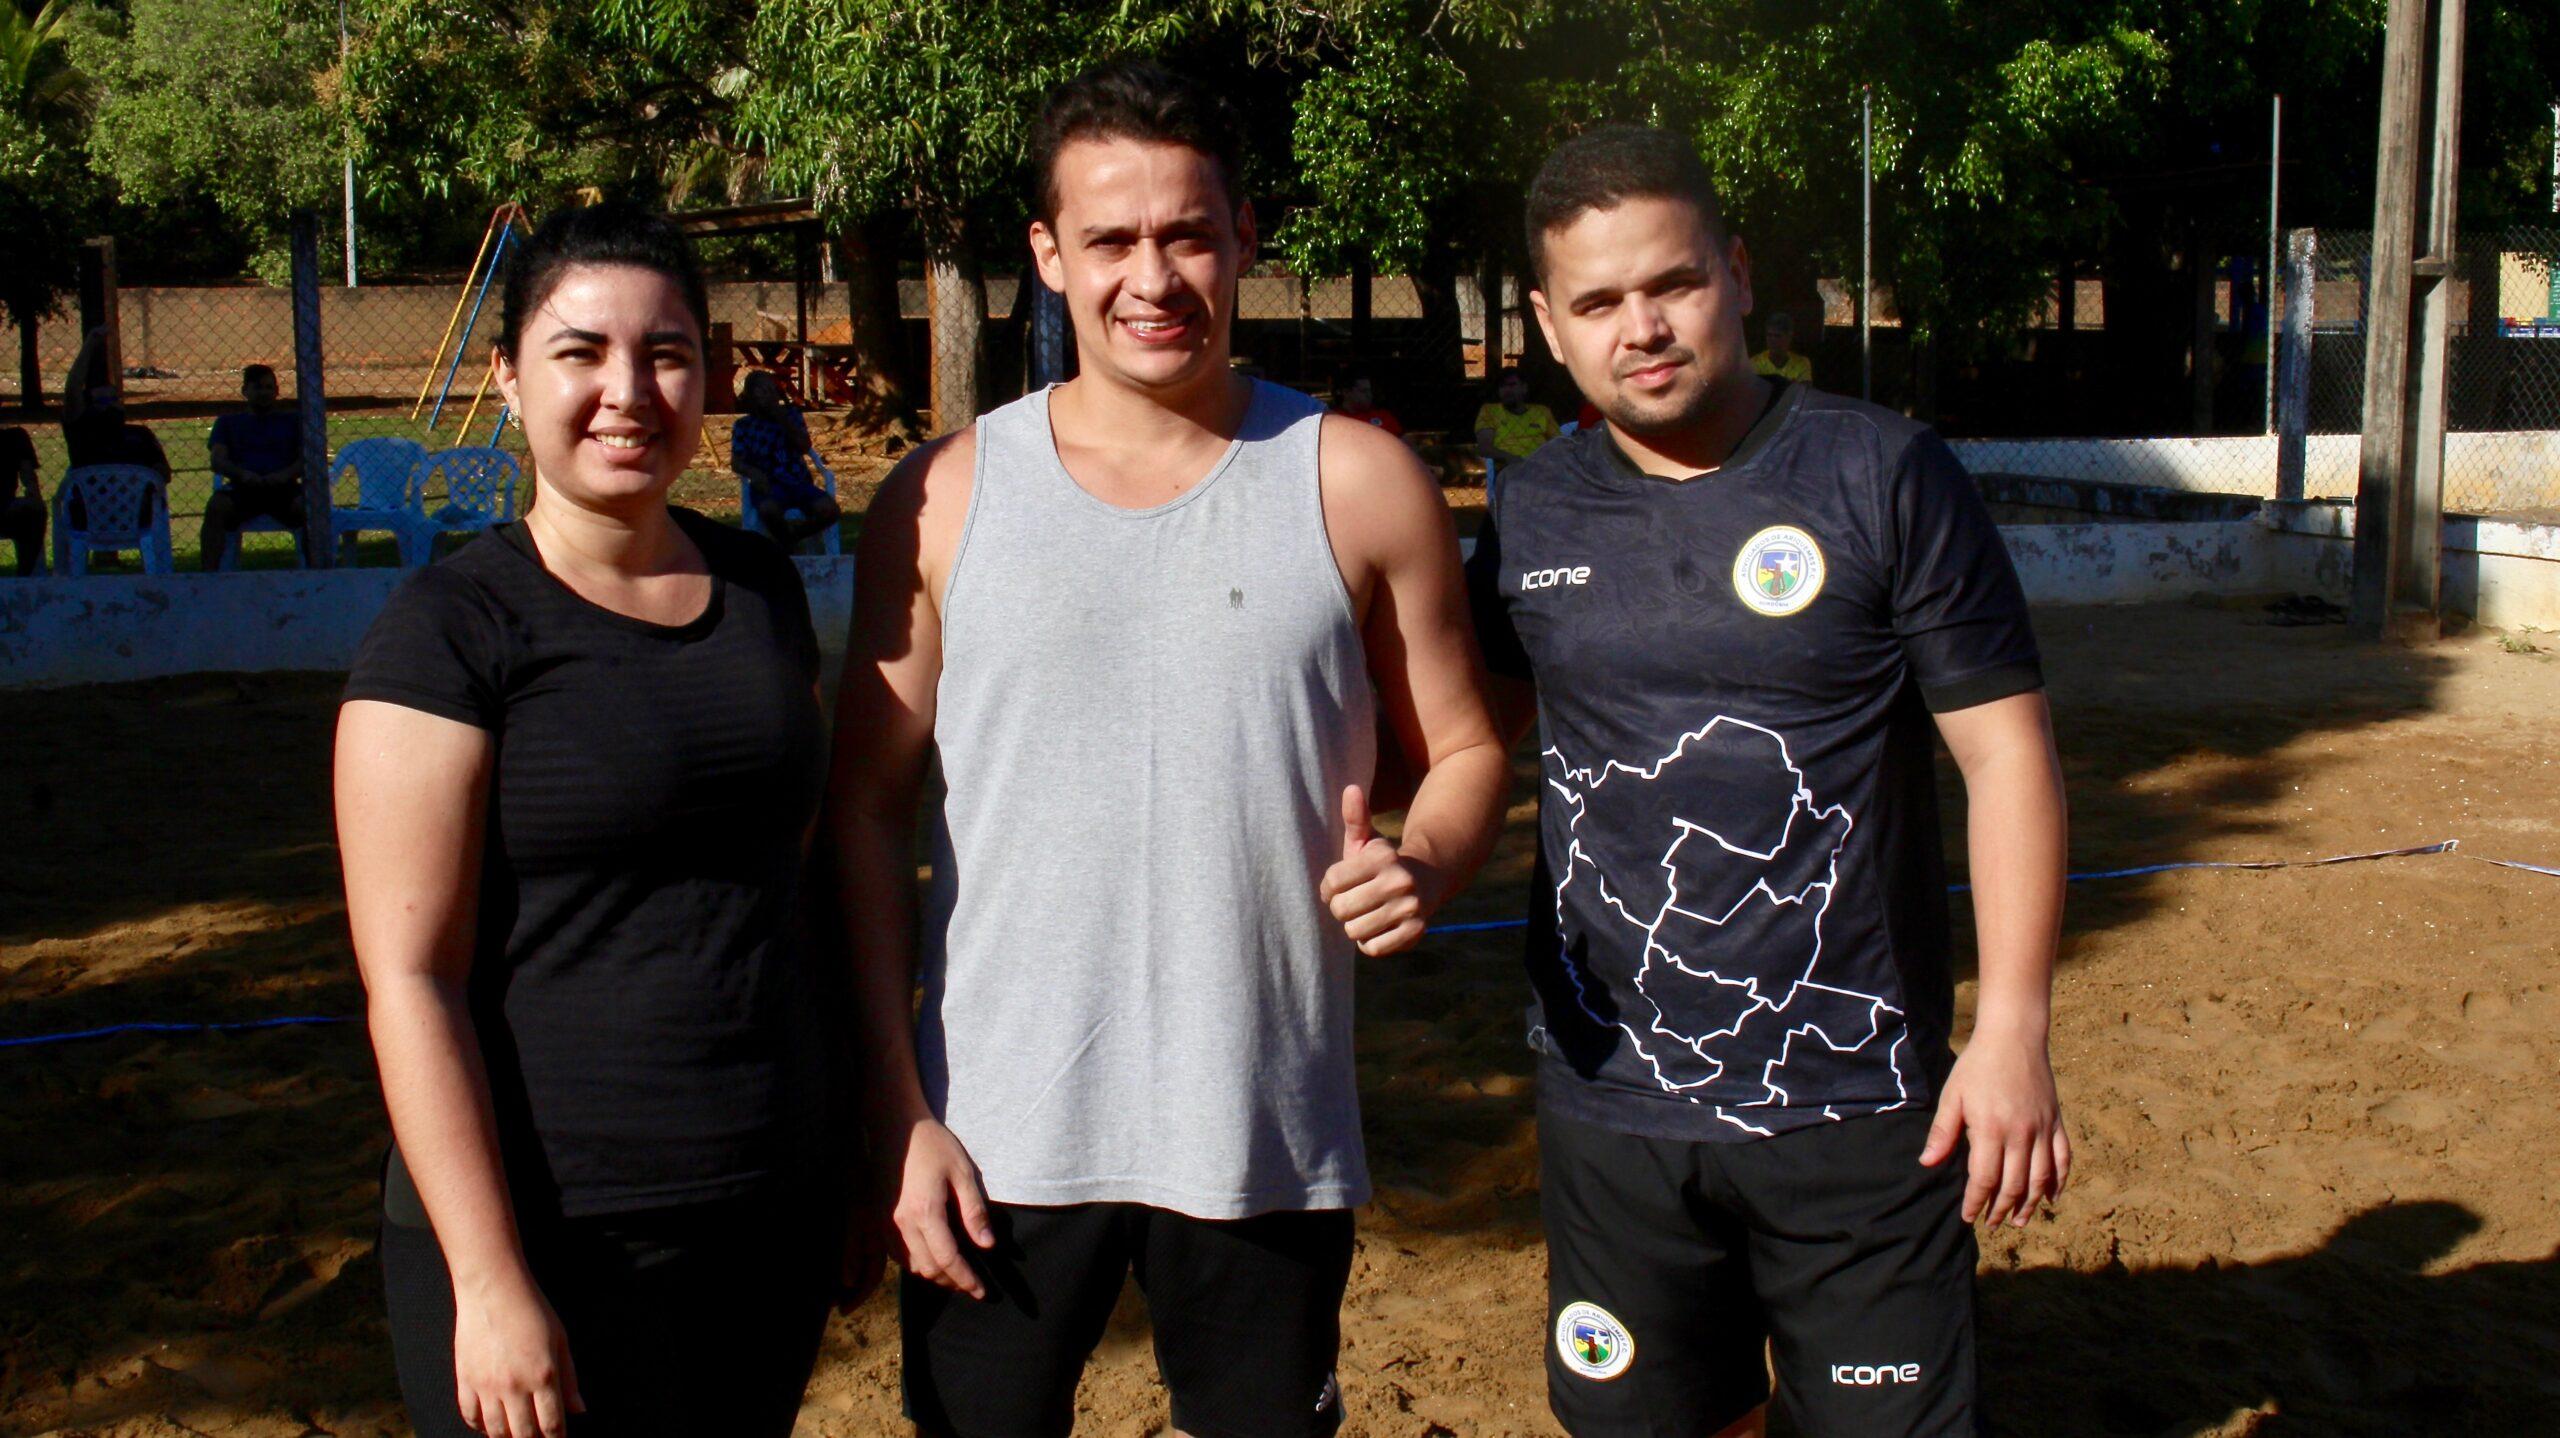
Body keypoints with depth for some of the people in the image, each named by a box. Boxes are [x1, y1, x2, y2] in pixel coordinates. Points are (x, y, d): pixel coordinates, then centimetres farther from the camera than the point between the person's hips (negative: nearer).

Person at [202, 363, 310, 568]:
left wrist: (287, 474, -14)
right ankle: (209, 573, -36)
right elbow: (217, 460, 9)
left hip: (283, 488, 0)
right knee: (216, 506, -34)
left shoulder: (292, 420, 24)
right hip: (242, 489, 0)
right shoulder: (228, 422, 25)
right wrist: (241, 473, -15)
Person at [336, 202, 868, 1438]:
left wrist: (851, 1151, 16)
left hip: (775, 1220, 5)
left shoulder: (760, 591, 7)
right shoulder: (449, 630, -10)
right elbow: (409, 980, -13)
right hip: (552, 1238, -5)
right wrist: (490, 1280, -16)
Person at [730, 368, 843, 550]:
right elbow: (736, 462, -3)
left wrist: (783, 419, -9)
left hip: (798, 482, 3)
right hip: (768, 486, -3)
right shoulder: (744, 426, 5)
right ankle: (785, 542, -5)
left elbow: (804, 446, 0)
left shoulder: (791, 414, 11)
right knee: (769, 509, -39)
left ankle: (793, 532, 6)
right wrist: (753, 473, -24)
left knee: (828, 510, -25)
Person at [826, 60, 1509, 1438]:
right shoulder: (944, 498, 0)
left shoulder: (1355, 483, -1)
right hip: (995, 1140, 1)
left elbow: (1463, 749, 6)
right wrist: (896, 1110, -3)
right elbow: (867, 807, 3)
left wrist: (1424, 864, -17)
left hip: (1266, 1139, 0)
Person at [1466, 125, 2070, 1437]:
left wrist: (2012, 1030, -10)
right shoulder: (1529, 522, 4)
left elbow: (2005, 750, -5)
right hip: (1610, 1104, 3)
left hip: (1854, 1111, -3)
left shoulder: (1885, 478, -6)